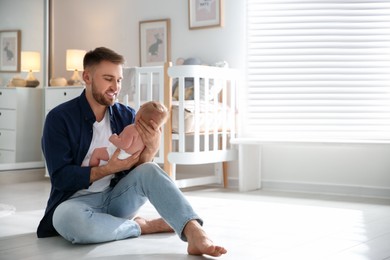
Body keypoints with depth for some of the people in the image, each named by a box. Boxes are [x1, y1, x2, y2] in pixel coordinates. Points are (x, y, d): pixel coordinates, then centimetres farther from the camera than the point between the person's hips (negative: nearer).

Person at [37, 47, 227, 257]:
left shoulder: (127, 116, 2)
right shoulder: (59, 118, -10)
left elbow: (138, 169, -1)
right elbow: (61, 177, -14)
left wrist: (152, 147, -22)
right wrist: (109, 169, -23)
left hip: (117, 197, 3)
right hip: (78, 200, -3)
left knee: (150, 170, -25)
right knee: (66, 217, -37)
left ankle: (195, 233, -41)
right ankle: (141, 226, -17)